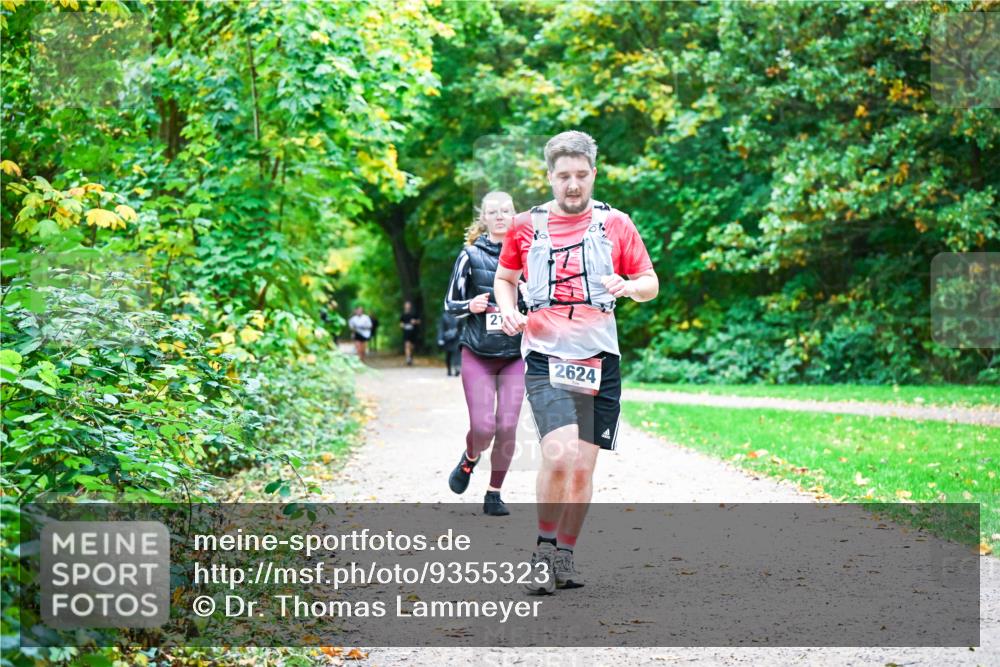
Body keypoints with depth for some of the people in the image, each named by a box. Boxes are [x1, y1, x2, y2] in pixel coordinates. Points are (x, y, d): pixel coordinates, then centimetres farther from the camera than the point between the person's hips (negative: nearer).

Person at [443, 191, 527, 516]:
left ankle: (494, 495, 12)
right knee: (483, 427, -10)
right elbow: (450, 303, 5)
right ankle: (469, 459, 26)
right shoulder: (471, 255, 1)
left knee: (507, 428, -5)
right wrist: (471, 305, -15)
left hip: (515, 355, 1)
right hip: (477, 354, -1)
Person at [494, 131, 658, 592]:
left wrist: (631, 286, -12)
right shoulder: (526, 225, 6)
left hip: (599, 360, 2)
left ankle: (565, 557, 21)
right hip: (545, 358, -2)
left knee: (583, 467, 5)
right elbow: (504, 277, 20)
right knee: (559, 454, -21)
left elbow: (650, 284, 10)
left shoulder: (615, 223, 5)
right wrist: (508, 309, 0)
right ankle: (543, 550, -2)